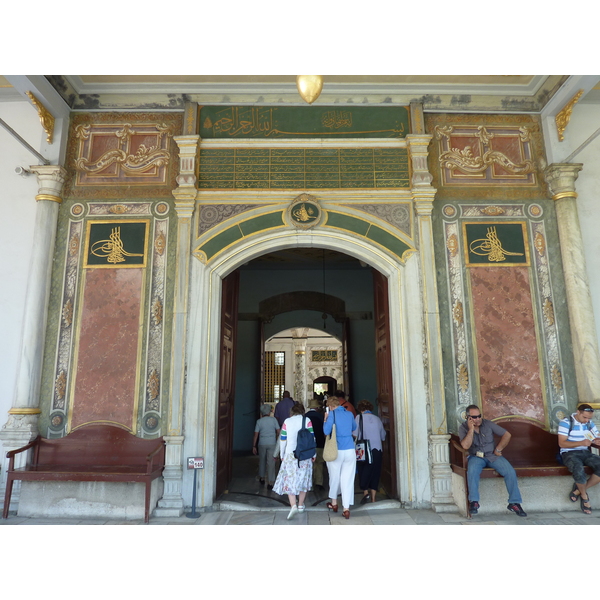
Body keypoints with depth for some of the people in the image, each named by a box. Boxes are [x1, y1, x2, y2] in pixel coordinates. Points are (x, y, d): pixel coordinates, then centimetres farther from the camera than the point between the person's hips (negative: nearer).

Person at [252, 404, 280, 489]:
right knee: (271, 463, -1)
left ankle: (262, 479, 33)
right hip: (272, 443, -1)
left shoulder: (259, 421, 0)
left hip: (262, 444, 1)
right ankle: (270, 482, -3)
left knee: (262, 461, 19)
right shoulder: (273, 419, -1)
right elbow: (278, 431, -1)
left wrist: (254, 446, 6)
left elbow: (256, 434, 0)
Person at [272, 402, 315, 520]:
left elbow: (282, 439, 3)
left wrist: (282, 455, 14)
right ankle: (301, 505, 23)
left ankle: (293, 505, -15)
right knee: (303, 479, 14)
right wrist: (313, 454, 7)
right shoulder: (307, 421, -2)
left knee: (290, 480, 2)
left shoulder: (287, 421, 0)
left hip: (290, 454, -1)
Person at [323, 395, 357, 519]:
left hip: (336, 451, -3)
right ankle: (346, 508, 3)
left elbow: (326, 431, -13)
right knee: (348, 479, 4)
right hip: (350, 450, 3)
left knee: (334, 477, 15)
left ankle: (334, 503, 31)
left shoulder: (332, 414, -7)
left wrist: (325, 420, 2)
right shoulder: (349, 414, 6)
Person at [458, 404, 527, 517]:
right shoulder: (463, 428, -3)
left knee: (510, 472, -21)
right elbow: (465, 446, -19)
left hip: (493, 455, 2)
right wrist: (471, 429, -18)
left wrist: (498, 449, -2)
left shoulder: (488, 424, 1)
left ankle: (514, 503, -6)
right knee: (472, 471, -34)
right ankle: (474, 501, -22)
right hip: (476, 457, -2)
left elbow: (507, 435, 6)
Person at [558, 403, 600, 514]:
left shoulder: (590, 423, 10)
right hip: (569, 453, -6)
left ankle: (579, 490, -7)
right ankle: (584, 495, -4)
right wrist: (581, 443, -26)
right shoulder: (566, 423, -9)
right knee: (579, 470, -36)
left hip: (585, 453, 6)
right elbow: (561, 443, -14)